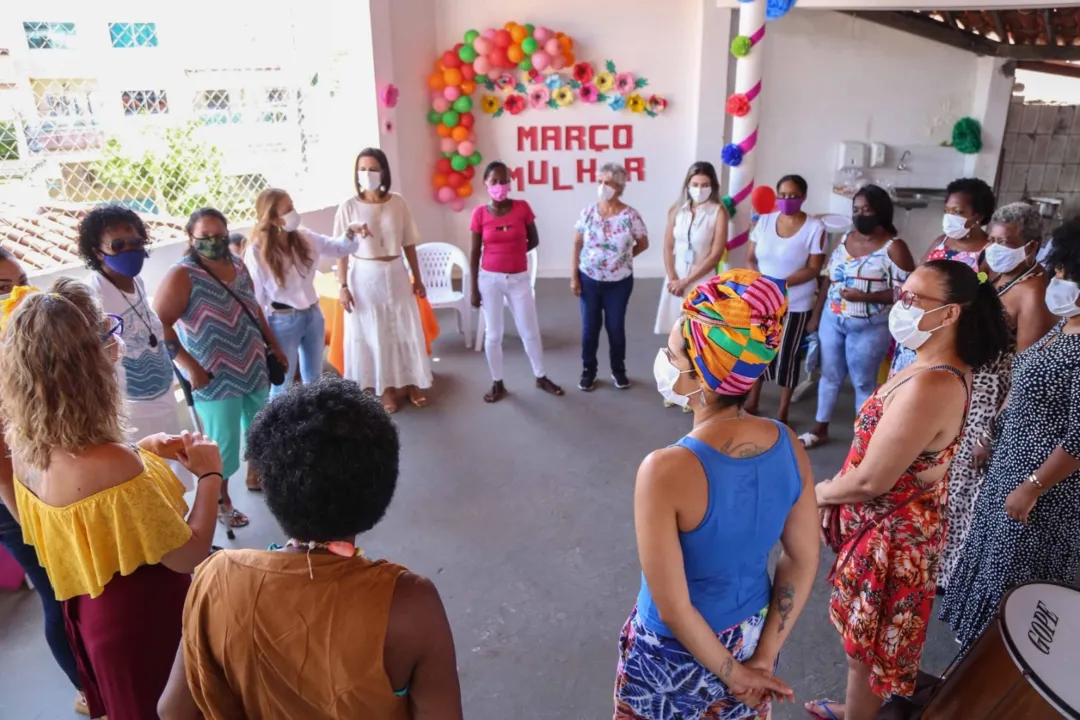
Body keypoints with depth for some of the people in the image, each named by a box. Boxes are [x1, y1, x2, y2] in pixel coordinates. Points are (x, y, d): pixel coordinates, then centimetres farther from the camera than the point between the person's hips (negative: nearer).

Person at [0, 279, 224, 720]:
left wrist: (141, 451, 0)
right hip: (143, 616, -7)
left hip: (87, 605, 7)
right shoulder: (110, 466, -38)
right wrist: (209, 473, -16)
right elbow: (188, 556, -26)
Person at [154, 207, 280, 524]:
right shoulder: (182, 275, -15)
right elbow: (159, 325, -19)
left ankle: (255, 476, 47)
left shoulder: (238, 265, 5)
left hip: (254, 368, 7)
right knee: (224, 442, 2)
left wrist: (274, 347, 16)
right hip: (216, 378, -7)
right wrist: (190, 366, -23)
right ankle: (221, 501, 24)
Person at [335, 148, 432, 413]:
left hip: (396, 273, 2)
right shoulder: (349, 207, -8)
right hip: (364, 276, -2)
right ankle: (386, 388, 22)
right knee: (372, 333, 6)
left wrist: (417, 278, 6)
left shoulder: (398, 203, -2)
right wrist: (343, 286, -9)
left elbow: (409, 244, 4)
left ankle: (411, 383, 26)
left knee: (406, 329, 9)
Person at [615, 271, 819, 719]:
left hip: (676, 650, -4)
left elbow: (673, 608, -25)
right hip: (751, 636, 5)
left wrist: (731, 674, -10)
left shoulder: (665, 471, -33)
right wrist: (763, 656, 0)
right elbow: (803, 561, -6)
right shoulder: (788, 446, -16)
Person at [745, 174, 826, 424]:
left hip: (796, 304, -3)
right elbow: (751, 258, 3)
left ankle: (783, 411, 21)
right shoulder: (765, 221, 0)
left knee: (787, 355, 5)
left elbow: (814, 269, -13)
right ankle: (752, 401, 31)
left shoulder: (815, 227, -11)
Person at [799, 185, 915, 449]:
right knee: (830, 375, 16)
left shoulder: (894, 247, -12)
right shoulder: (844, 239, 6)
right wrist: (815, 315, 11)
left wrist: (865, 296, -25)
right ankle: (820, 429, 30)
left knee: (864, 382, 7)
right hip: (832, 320, 5)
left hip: (869, 327, -5)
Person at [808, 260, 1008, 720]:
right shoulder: (946, 369, 0)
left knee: (869, 642, 13)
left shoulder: (929, 385, -33)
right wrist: (836, 490, 3)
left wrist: (820, 493, -9)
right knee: (868, 636, 28)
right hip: (898, 523, 10)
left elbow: (872, 481, -28)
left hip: (888, 533, -10)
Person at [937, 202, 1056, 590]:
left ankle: (954, 570, 24)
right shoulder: (993, 278, 8)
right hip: (962, 399, 8)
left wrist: (996, 431, -19)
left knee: (967, 487, 5)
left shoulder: (1033, 293, -18)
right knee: (945, 481, 16)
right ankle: (935, 556, 34)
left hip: (991, 410, -8)